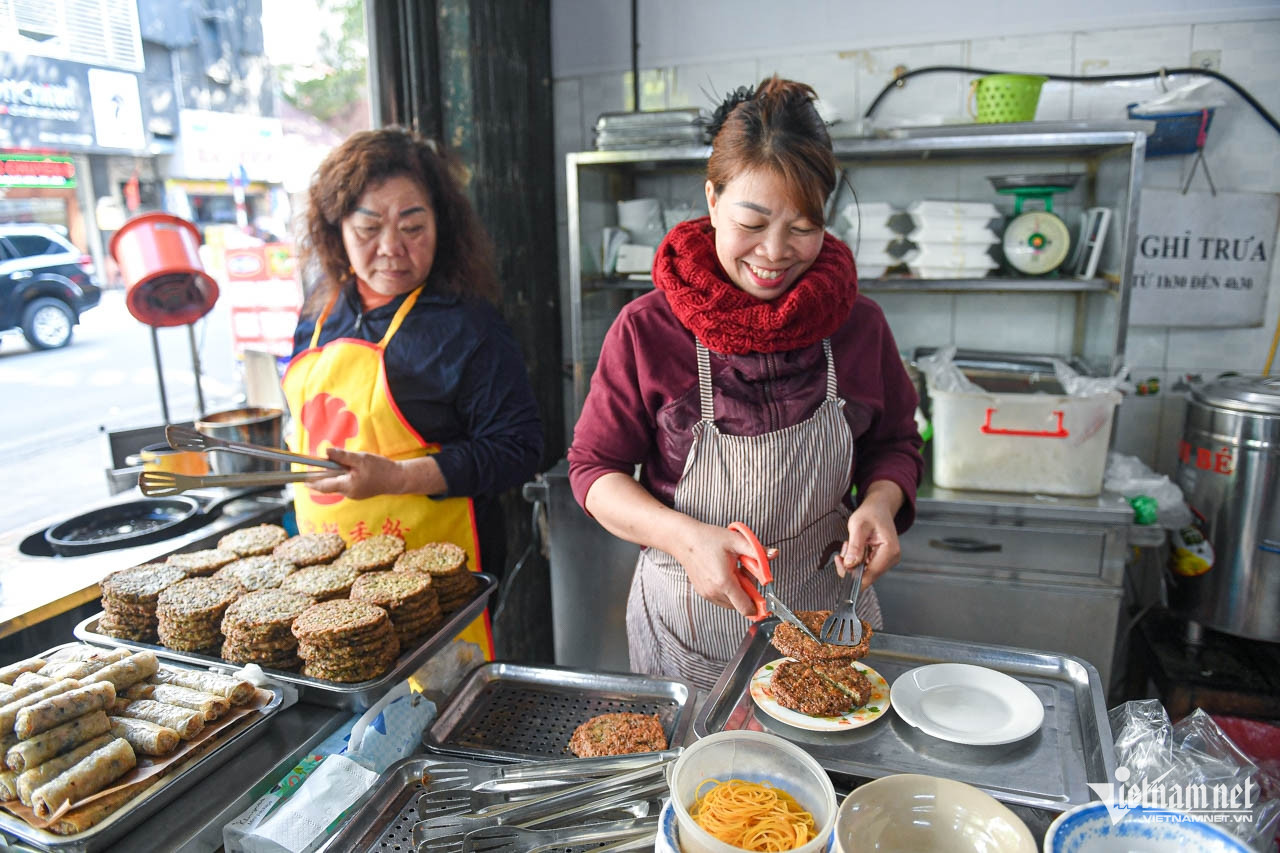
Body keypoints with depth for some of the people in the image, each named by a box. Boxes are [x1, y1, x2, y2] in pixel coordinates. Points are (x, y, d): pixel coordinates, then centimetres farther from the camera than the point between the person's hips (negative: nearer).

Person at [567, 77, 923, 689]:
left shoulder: (858, 324, -6)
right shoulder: (646, 329, -13)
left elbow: (894, 443, 9)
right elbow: (594, 467, -8)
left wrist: (880, 502, -13)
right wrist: (683, 537, -24)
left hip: (825, 619, 2)